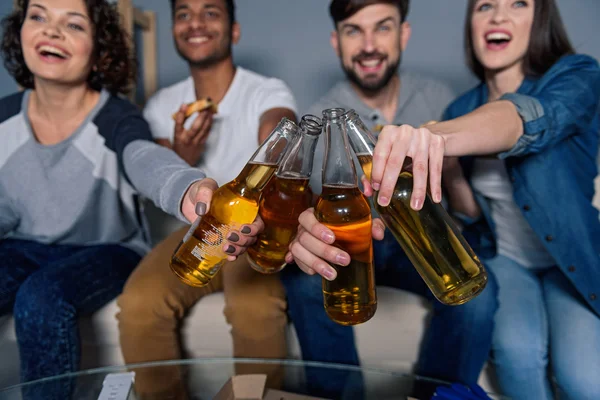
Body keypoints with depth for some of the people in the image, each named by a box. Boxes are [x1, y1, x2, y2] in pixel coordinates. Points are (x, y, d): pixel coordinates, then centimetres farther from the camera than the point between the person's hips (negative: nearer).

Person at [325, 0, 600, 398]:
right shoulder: (461, 110, 0)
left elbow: (527, 118, -38)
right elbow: (471, 213, 1)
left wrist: (437, 136, -58)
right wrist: (443, 157, -18)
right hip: (502, 258, 2)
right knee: (517, 349, -27)